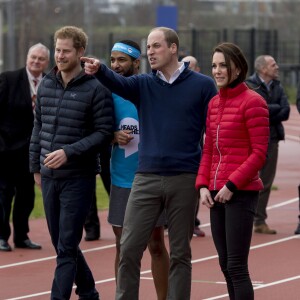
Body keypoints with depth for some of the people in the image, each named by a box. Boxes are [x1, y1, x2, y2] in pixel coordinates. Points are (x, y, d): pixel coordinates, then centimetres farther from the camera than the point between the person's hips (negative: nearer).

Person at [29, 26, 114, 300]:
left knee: (66, 247, -7)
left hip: (78, 178, -6)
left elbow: (105, 133, -12)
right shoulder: (46, 84, 8)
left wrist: (69, 152, -21)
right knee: (61, 244, 13)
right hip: (49, 176, 6)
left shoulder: (95, 89, -11)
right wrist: (35, 166, 16)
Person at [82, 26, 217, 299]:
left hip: (185, 180, -2)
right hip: (146, 178, 2)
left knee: (180, 253, 7)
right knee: (129, 249, -1)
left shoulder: (202, 85, 1)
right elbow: (118, 83, -14)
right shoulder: (143, 84, 7)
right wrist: (99, 70, -37)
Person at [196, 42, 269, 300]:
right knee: (225, 265, 10)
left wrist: (232, 185, -15)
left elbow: (259, 153, -11)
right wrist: (203, 185, 5)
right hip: (217, 194, 7)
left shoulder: (252, 101, -8)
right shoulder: (214, 103, 14)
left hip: (241, 192, -7)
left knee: (237, 267, -9)